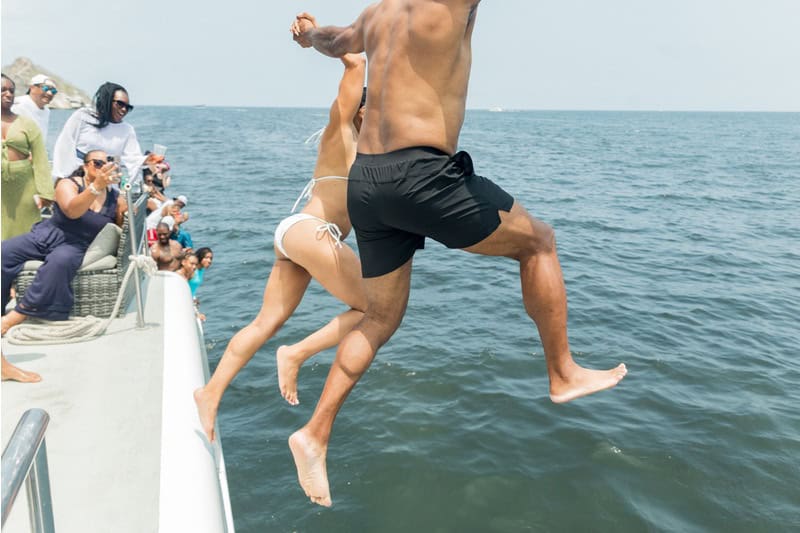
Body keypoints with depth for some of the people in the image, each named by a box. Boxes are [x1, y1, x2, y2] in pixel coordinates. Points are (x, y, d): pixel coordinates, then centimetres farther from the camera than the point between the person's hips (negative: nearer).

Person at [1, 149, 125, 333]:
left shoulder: (114, 198, 5)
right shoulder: (68, 184, -2)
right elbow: (71, 211, -23)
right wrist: (96, 186, -38)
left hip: (76, 246, -1)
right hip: (46, 235, 1)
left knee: (61, 260, -36)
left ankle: (17, 316, -32)